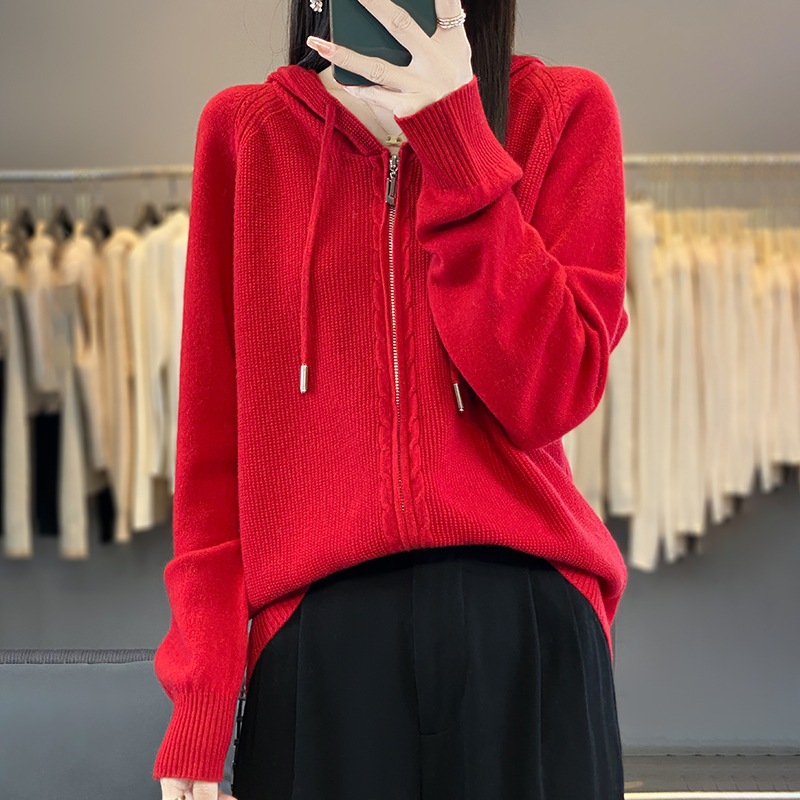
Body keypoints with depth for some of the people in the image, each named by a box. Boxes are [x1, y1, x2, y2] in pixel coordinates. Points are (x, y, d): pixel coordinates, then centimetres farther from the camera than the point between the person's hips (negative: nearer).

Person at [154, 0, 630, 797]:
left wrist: (454, 138, -13)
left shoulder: (565, 109, 4)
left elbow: (548, 395, -8)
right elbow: (213, 433, 4)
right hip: (314, 634, 1)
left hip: (523, 620, 0)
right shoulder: (243, 129, 6)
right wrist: (199, 701, -2)